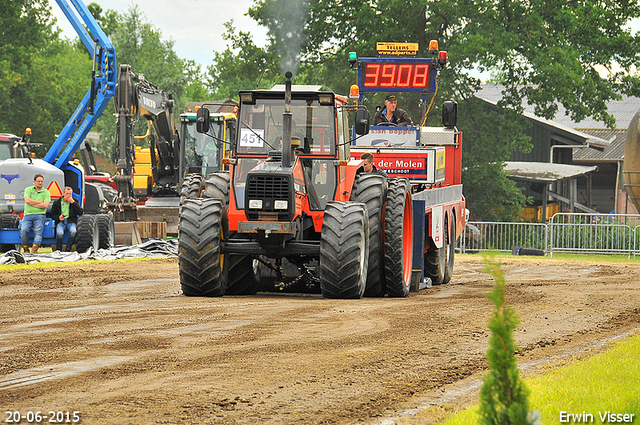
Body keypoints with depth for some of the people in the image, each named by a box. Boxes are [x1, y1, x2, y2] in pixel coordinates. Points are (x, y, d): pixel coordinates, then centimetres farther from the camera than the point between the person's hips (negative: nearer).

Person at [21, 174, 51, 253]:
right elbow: (27, 200, -4)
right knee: (23, 230, -24)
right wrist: (40, 202, -1)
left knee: (38, 231, -25)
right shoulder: (28, 189, 13)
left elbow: (45, 205, -3)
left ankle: (34, 250, -37)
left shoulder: (46, 192, 11)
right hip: (28, 214, 1)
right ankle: (26, 249, -13)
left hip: (39, 215, -1)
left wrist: (33, 203, -3)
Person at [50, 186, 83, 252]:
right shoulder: (57, 202, 11)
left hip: (71, 222, 0)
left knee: (73, 231, -37)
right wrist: (59, 217, -7)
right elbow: (52, 214, 16)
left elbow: (81, 213, -2)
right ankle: (58, 249, -9)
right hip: (60, 222, 0)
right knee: (59, 233, -35)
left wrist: (73, 202, -8)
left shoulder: (75, 202, 11)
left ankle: (68, 249, -17)